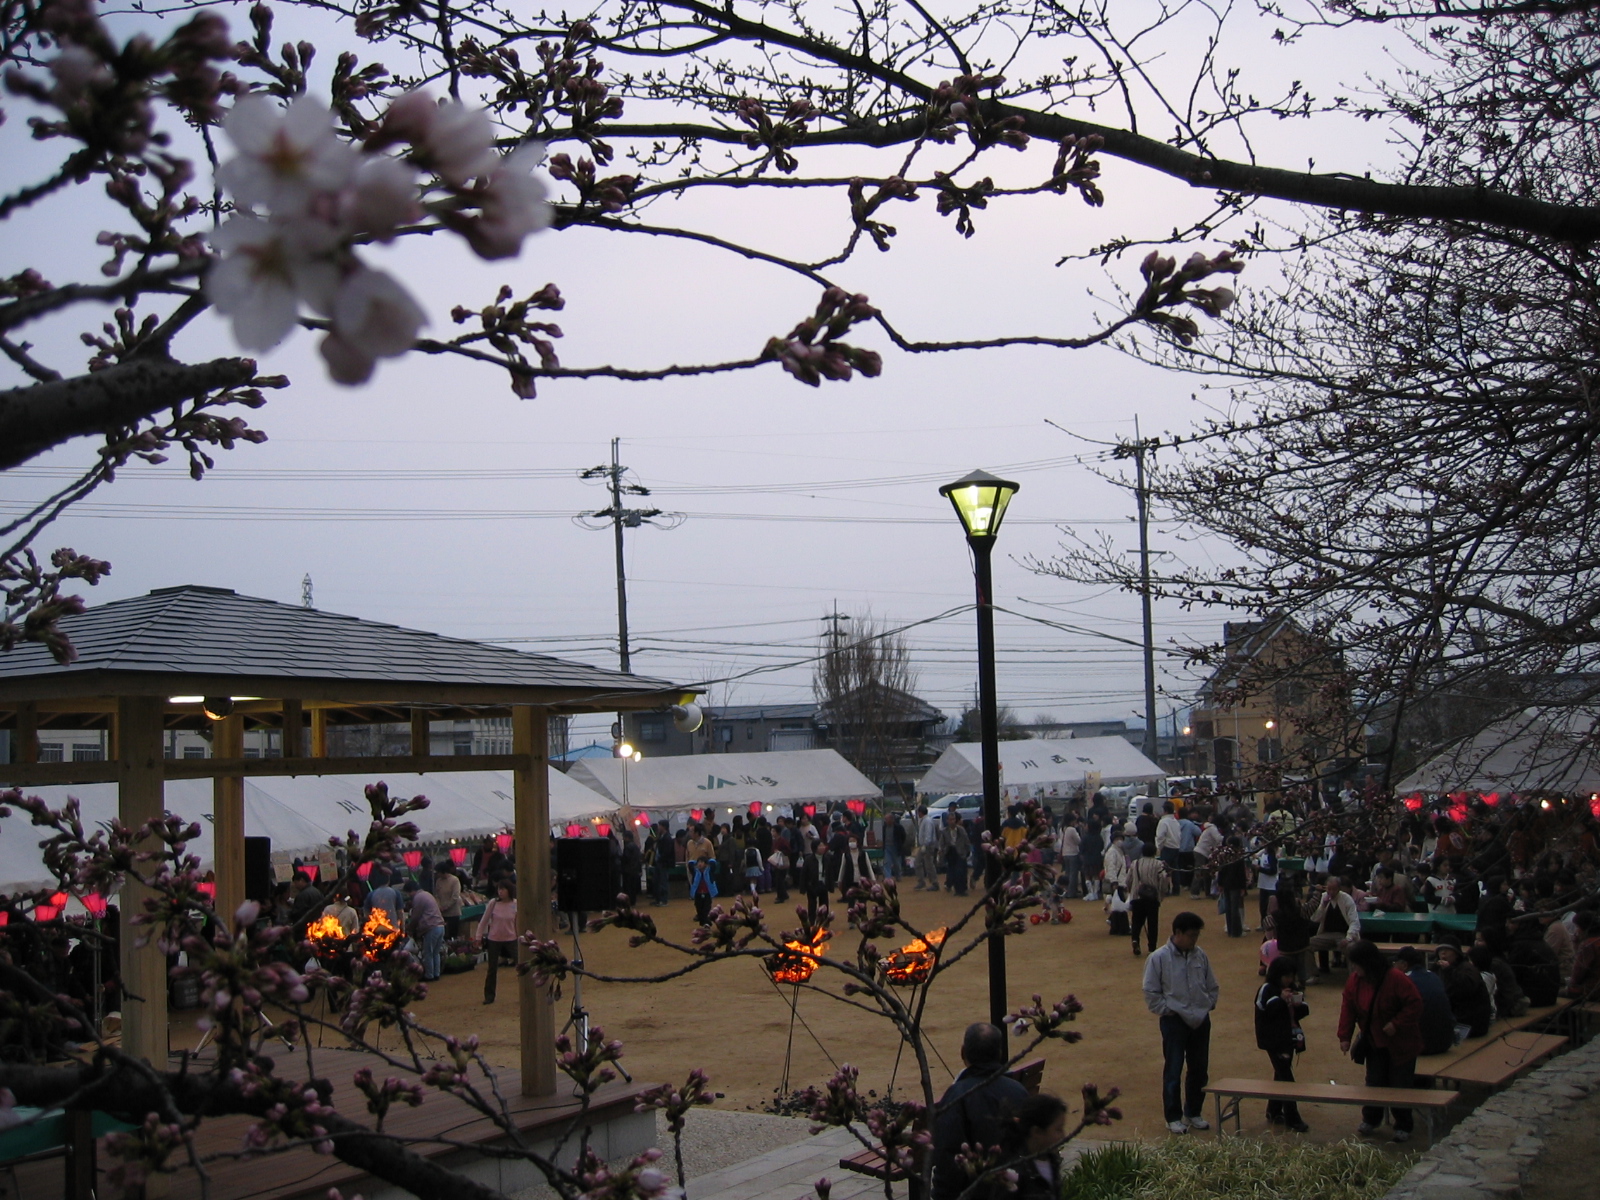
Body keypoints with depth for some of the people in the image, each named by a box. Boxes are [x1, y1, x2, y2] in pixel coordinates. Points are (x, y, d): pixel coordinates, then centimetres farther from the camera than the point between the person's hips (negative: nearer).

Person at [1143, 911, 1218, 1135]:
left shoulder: (1200, 956, 4)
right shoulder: (1159, 958, -10)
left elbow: (1212, 986, 15)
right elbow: (1151, 993, -7)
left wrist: (1209, 1005, 4)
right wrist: (1167, 1010, -10)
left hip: (1201, 1020, 5)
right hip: (1174, 1022, -5)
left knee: (1200, 1069, 12)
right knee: (1173, 1070, 1)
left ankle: (1194, 1113, 26)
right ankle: (1173, 1117, 11)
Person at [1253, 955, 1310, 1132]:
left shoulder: (1293, 989, 10)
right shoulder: (1267, 990, -10)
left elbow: (1302, 1013, 10)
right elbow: (1265, 1011, -21)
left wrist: (1299, 1004, -11)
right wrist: (1281, 1000, -27)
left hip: (1289, 1038, 7)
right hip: (1274, 1040, -7)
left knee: (1281, 1075, 15)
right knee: (1286, 1078, -8)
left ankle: (1274, 1111, 27)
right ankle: (1292, 1119, -7)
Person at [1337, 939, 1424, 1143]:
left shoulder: (1396, 979, -25)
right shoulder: (1355, 980, -8)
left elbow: (1414, 1004, -22)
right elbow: (1348, 1007, -3)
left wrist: (1396, 1024, -26)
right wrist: (1345, 1036, -7)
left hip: (1400, 1044, -5)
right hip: (1374, 1042, 5)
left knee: (1399, 1086, 3)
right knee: (1374, 1082, 12)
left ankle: (1403, 1127, 18)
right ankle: (1370, 1120, 27)